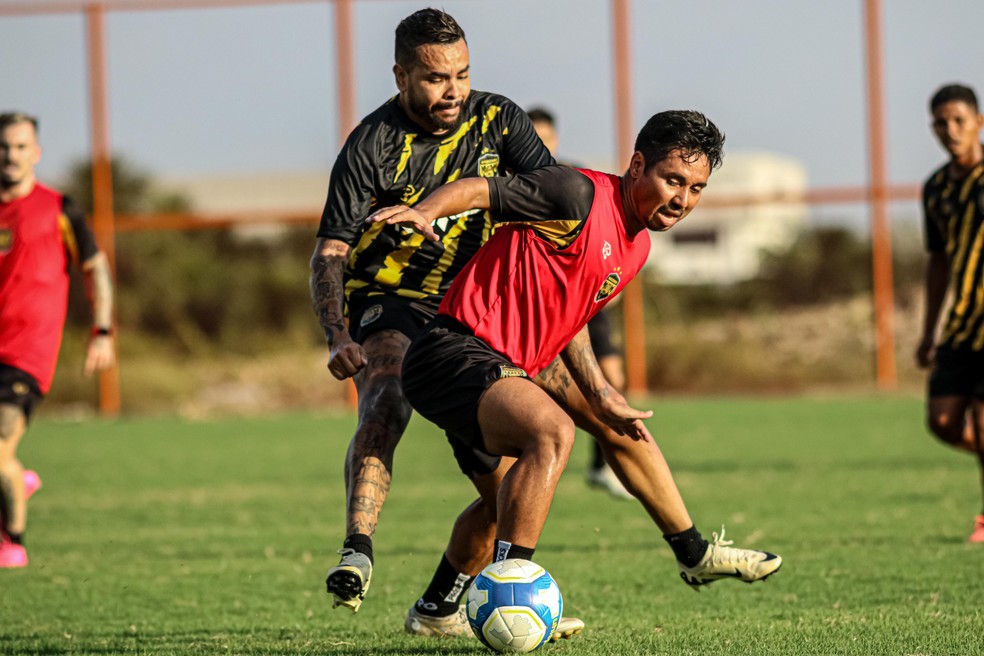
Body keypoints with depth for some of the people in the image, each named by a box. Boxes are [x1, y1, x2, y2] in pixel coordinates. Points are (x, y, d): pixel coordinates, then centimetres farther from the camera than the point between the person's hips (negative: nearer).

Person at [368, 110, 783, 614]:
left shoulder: (638, 245, 13)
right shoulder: (581, 196, -15)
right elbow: (478, 191, -19)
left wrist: (598, 393, 10)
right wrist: (424, 211, -39)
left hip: (506, 370, 10)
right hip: (453, 351, -10)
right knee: (553, 431, -33)